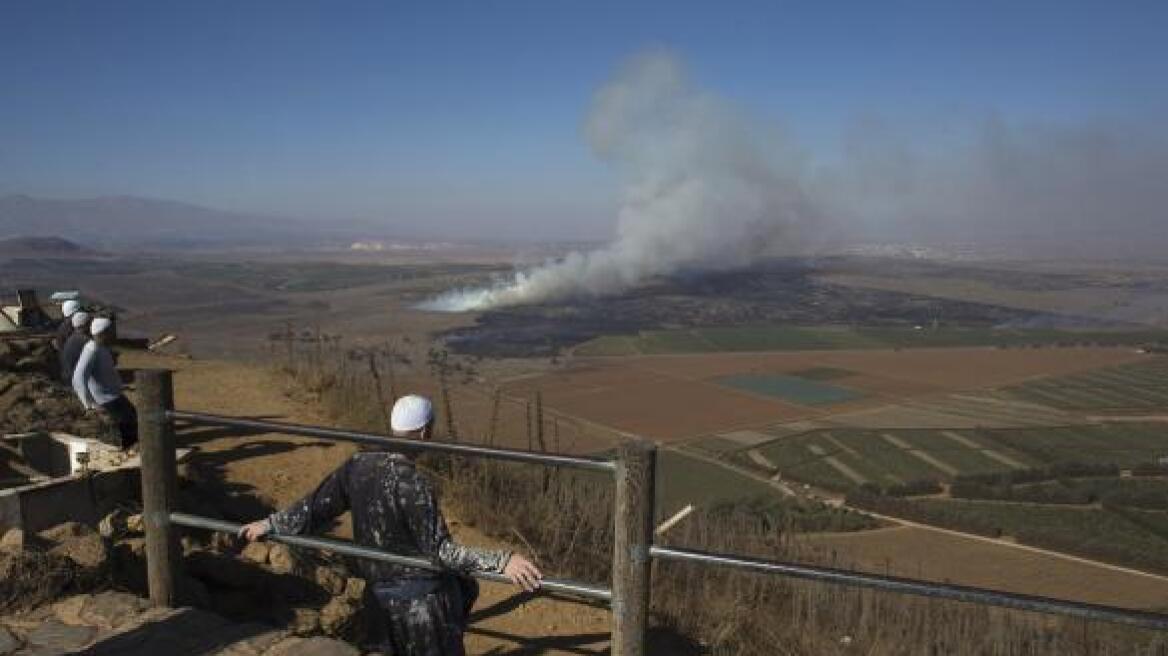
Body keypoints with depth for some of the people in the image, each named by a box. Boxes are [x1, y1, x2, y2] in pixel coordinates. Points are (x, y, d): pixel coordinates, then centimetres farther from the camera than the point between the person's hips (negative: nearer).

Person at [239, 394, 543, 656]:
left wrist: (270, 524, 17)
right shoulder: (412, 482, -28)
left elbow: (316, 508, 0)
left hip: (380, 592, 8)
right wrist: (501, 561, -34)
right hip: (421, 599, -7)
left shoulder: (357, 464, -6)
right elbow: (439, 549, -29)